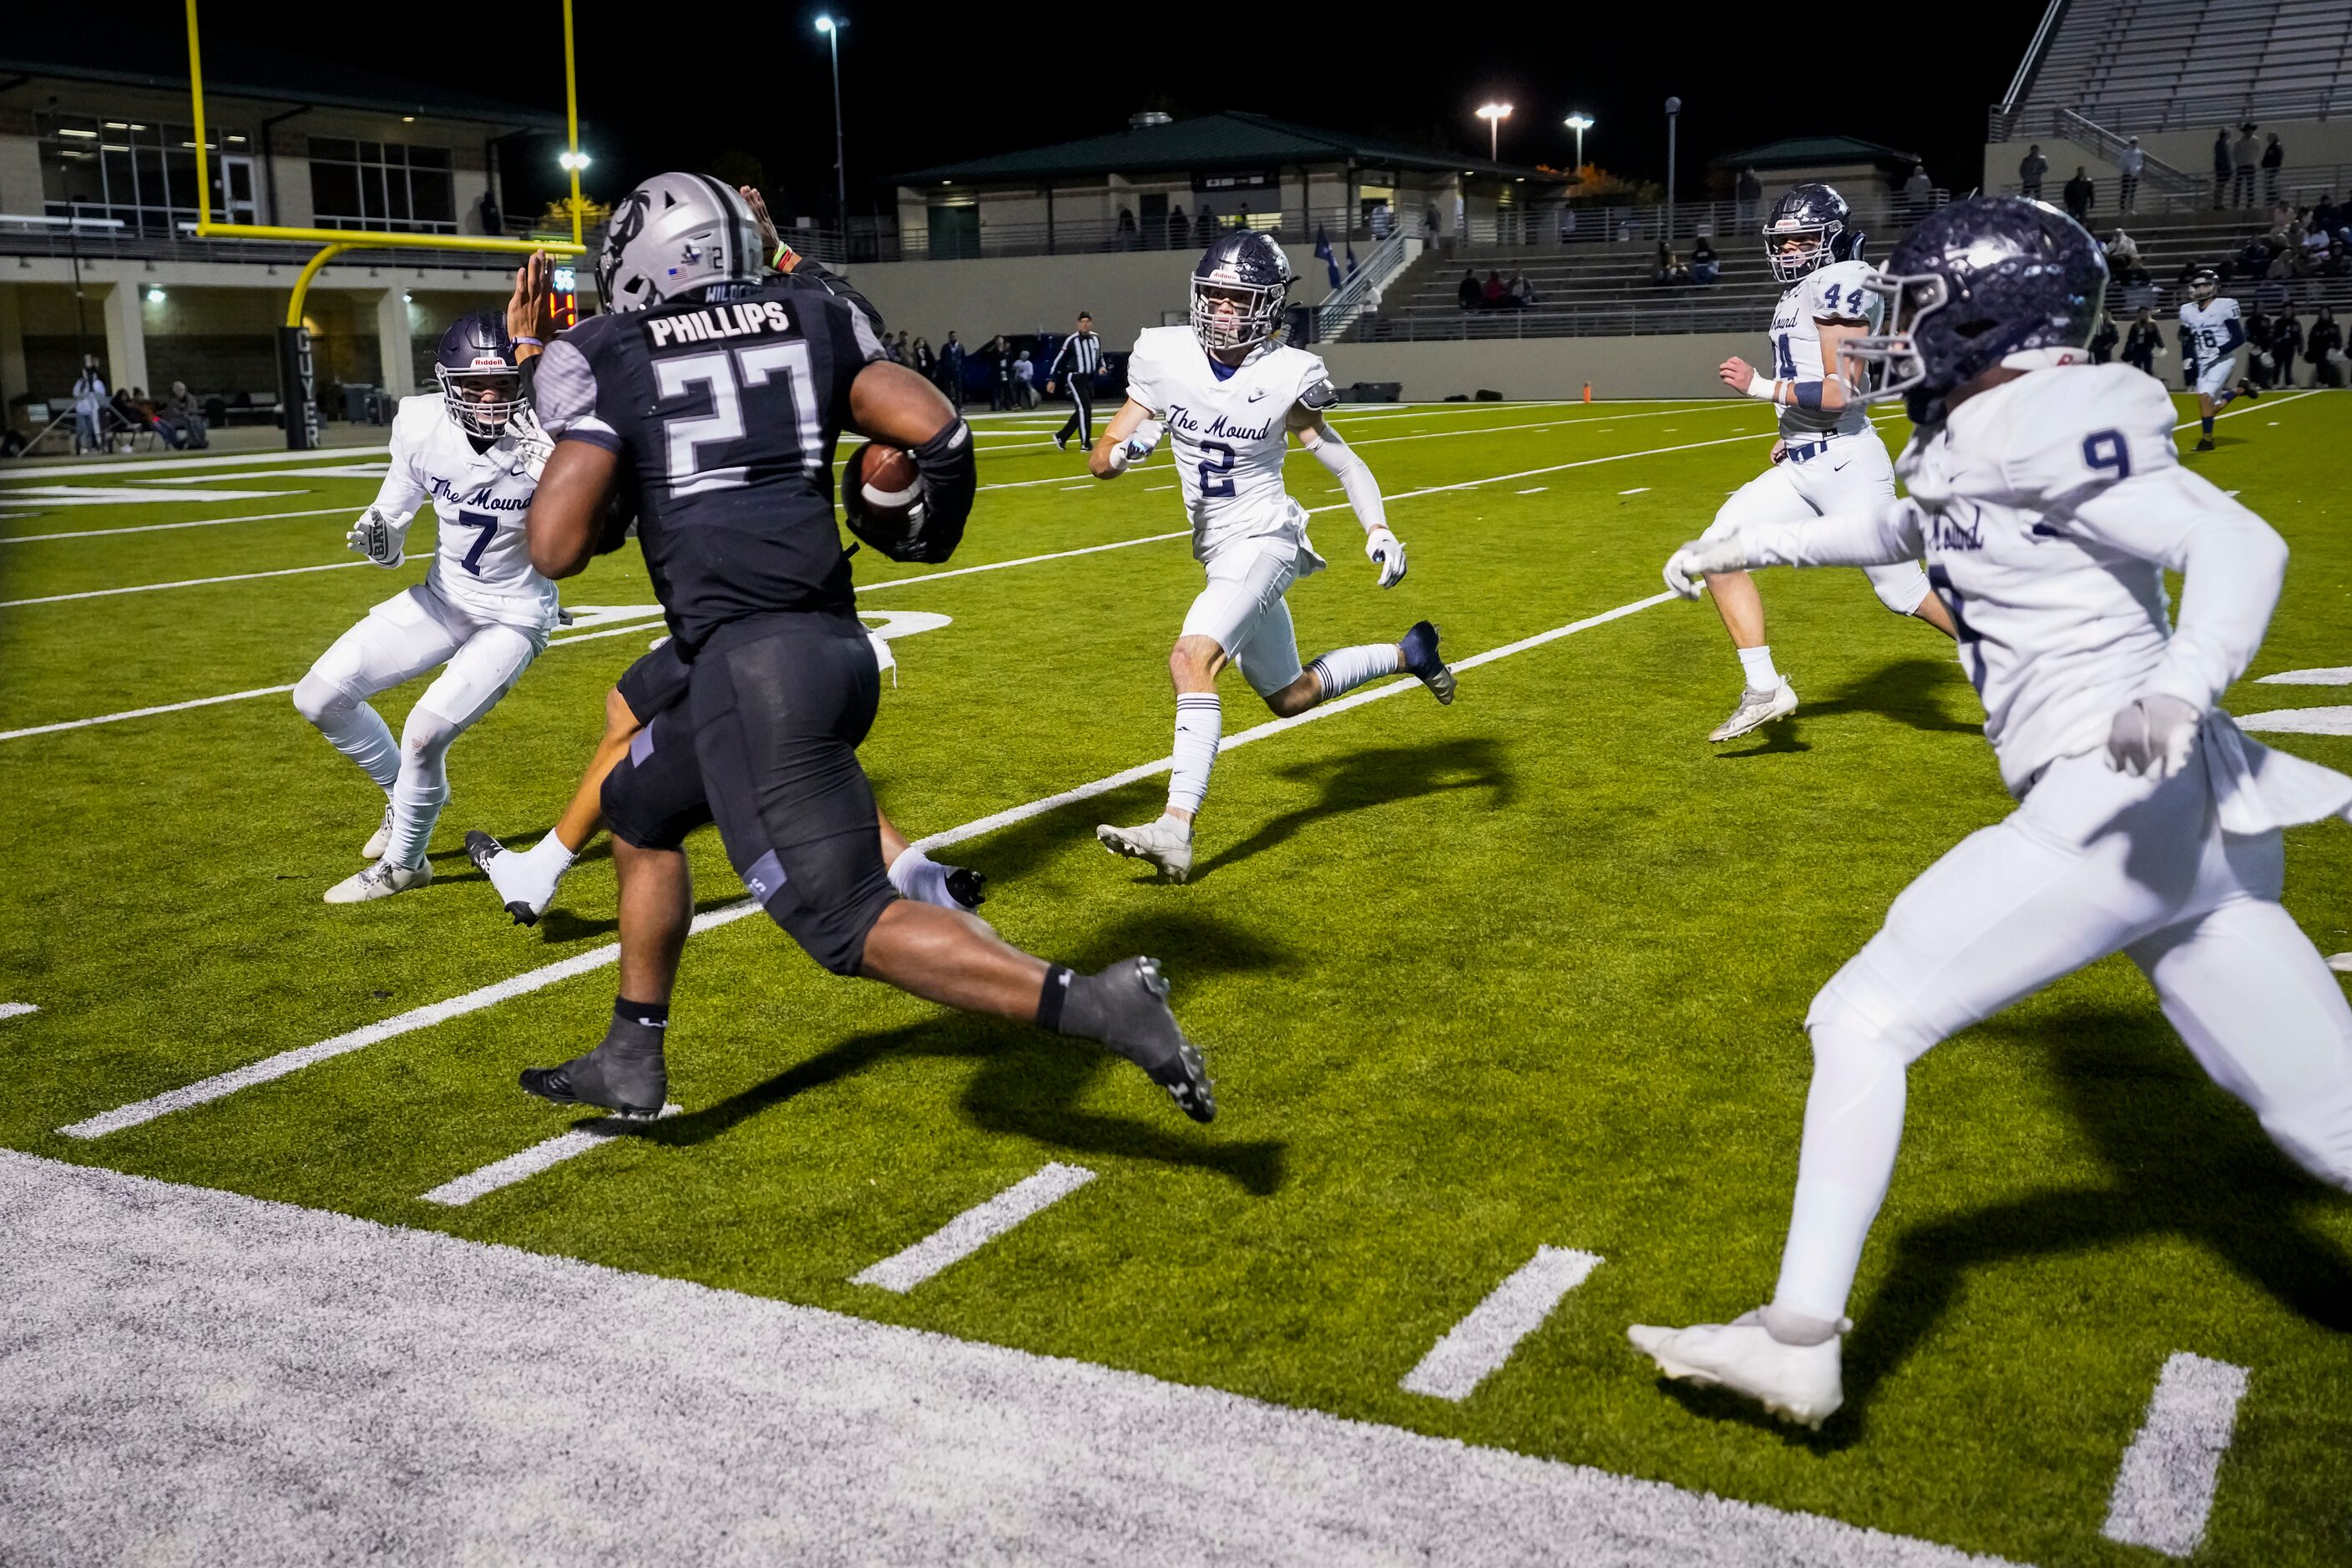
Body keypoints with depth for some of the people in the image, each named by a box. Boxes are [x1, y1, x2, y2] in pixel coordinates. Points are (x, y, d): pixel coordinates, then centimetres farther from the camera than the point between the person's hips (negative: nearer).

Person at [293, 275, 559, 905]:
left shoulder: (541, 436, -25)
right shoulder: (421, 425, -13)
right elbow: (390, 543, 1)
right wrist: (377, 536, -26)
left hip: (514, 614, -5)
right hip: (443, 597, 5)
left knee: (426, 733, -18)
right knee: (320, 698, 1)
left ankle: (402, 864, 10)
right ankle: (405, 792, 29)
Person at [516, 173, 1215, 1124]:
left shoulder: (603, 358, 2)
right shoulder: (813, 321, 15)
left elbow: (556, 549, -6)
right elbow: (938, 432, 5)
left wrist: (572, 473, 16)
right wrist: (928, 532, 24)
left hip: (751, 661, -7)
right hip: (835, 647, 8)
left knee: (852, 925, -6)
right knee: (638, 809, 28)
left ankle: (1100, 1007, -19)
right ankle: (629, 1065, 37)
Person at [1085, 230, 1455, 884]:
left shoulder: (1285, 378, -12)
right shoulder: (1165, 359, -3)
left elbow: (1344, 463, -4)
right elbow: (1100, 460, -1)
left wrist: (1379, 530, -20)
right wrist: (1126, 450, -24)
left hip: (1263, 539, -6)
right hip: (1217, 550, 6)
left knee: (1192, 657, -29)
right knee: (1291, 697, 19)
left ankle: (1176, 829, -32)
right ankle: (1409, 652, 41)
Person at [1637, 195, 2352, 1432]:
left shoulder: (2043, 423, -9)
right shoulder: (1967, 444, 17)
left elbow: (2241, 543, -19)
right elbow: (1898, 528, 39)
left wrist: (2183, 688, -36)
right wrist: (1748, 546, 42)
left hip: (2121, 797, -9)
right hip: (2197, 817, 9)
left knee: (1866, 1019, -2)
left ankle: (1800, 1344, 1)